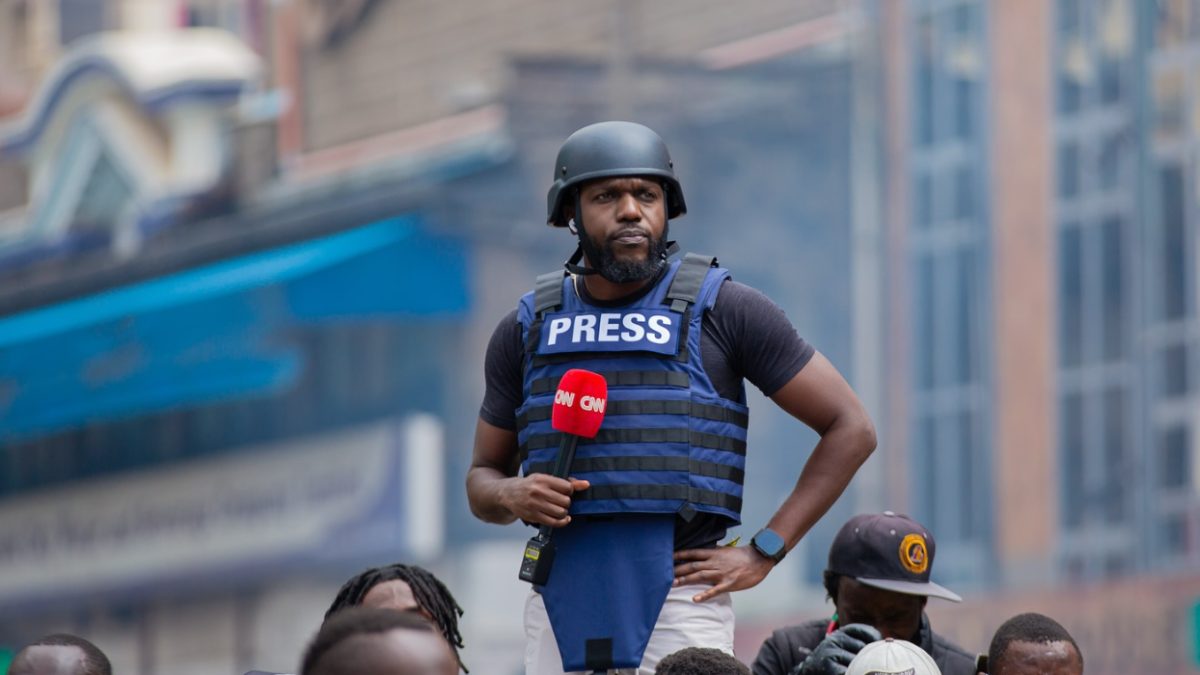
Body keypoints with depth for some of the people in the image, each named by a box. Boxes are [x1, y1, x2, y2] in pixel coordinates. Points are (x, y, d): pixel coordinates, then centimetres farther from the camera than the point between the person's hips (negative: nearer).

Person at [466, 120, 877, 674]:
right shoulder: (528, 329, 13)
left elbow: (851, 428, 4)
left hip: (680, 592, -4)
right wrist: (513, 495, -5)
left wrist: (763, 553, -2)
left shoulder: (723, 310, 3)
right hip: (561, 602, 4)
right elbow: (482, 478, 21)